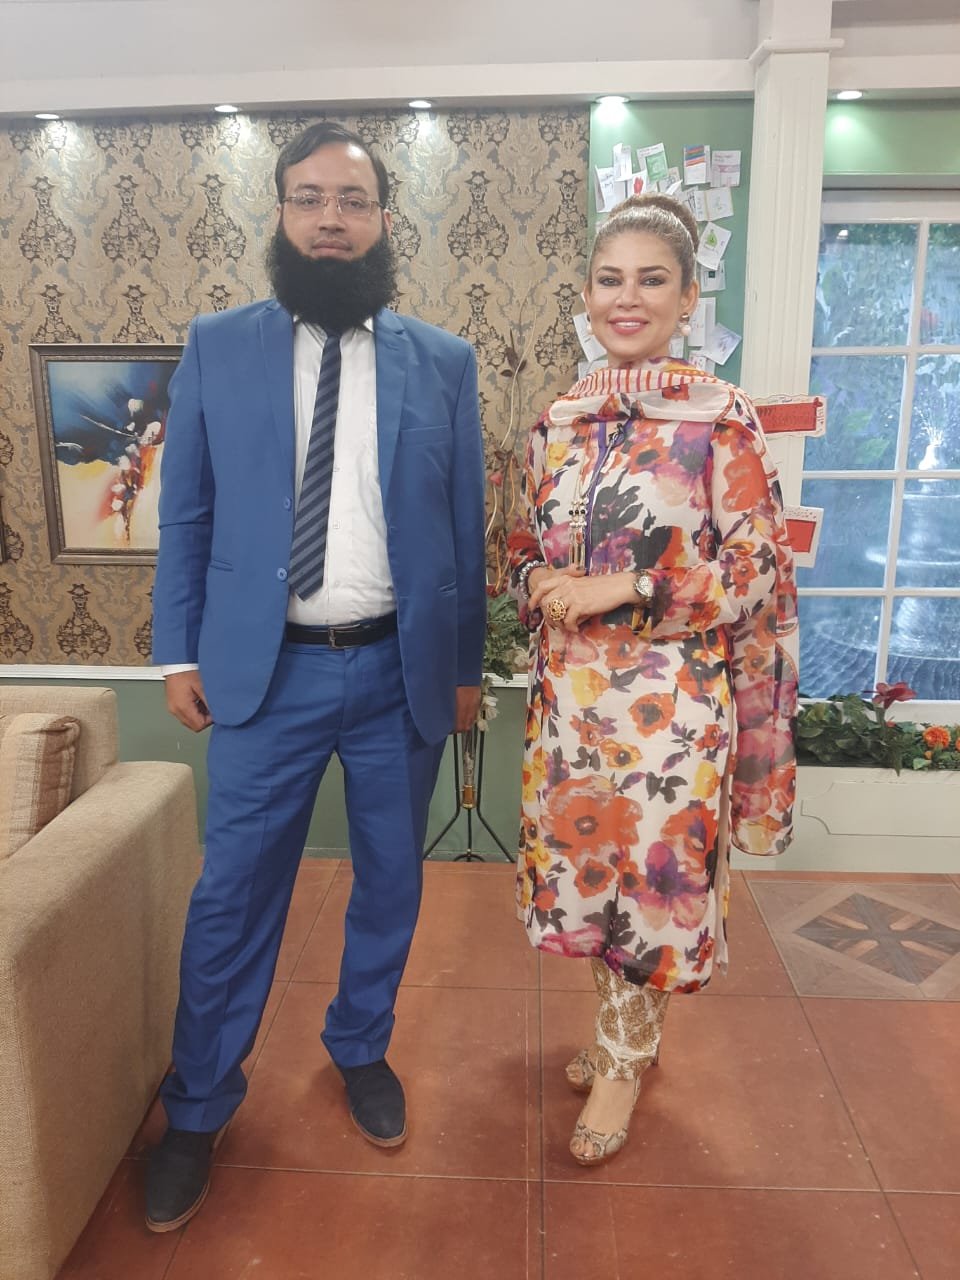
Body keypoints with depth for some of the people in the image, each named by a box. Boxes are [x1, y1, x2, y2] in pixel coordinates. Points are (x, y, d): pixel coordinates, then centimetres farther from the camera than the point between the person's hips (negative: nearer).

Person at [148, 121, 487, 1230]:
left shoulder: (443, 362, 3)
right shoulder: (216, 348, 3)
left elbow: (465, 524, 4)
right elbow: (184, 515, 5)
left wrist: (465, 664, 6)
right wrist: (178, 651, 2)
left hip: (401, 672, 1)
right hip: (265, 673, 0)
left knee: (390, 882, 15)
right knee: (232, 893, 8)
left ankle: (361, 1049, 41)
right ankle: (198, 1108, 31)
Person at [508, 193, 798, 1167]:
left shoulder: (722, 419, -8)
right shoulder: (560, 420, 7)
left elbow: (755, 571, -9)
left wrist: (622, 588, -18)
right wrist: (541, 585, -9)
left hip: (669, 693, -5)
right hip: (571, 688, 5)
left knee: (654, 872, 7)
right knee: (586, 863, 14)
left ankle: (623, 1061, 32)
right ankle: (629, 1033, 40)